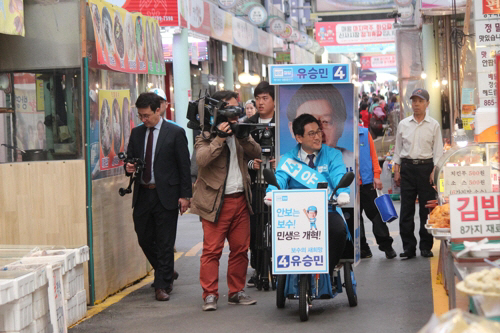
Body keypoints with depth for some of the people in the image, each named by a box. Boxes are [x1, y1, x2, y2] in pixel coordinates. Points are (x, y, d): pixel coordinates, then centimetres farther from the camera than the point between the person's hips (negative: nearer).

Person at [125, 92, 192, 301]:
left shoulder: (175, 133, -3)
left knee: (165, 243, -1)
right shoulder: (136, 133, 11)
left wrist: (185, 195, -8)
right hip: (142, 195, 5)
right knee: (144, 239, 10)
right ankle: (167, 273, 31)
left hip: (166, 195, -5)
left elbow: (184, 166, -3)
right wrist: (129, 167, -7)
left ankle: (162, 286, 6)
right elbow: (130, 157, 18)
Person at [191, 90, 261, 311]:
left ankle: (236, 292, 18)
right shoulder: (205, 135, -2)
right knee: (212, 250, -7)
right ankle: (210, 295, -1)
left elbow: (256, 154, 4)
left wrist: (243, 136, -10)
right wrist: (220, 138, -22)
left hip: (241, 200, 6)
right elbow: (201, 159, -19)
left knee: (240, 249, 9)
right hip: (216, 202, -5)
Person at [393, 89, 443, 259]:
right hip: (407, 167, 2)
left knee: (427, 208, 0)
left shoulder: (434, 125, 5)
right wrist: (396, 170, 6)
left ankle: (426, 246, 8)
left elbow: (438, 150, 4)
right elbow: (398, 148, 13)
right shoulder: (403, 124, 10)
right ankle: (408, 247, 4)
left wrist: (434, 171, -7)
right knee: (406, 208, -1)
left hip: (426, 166, -2)